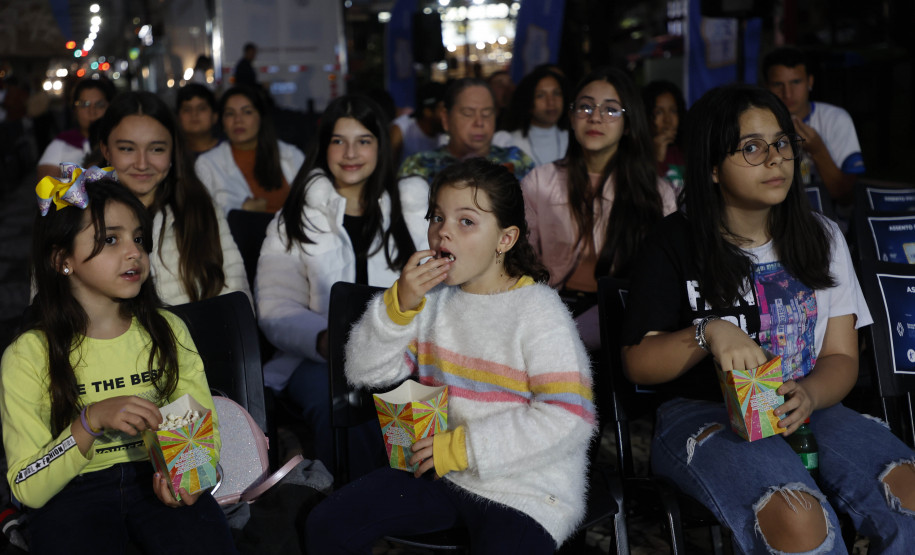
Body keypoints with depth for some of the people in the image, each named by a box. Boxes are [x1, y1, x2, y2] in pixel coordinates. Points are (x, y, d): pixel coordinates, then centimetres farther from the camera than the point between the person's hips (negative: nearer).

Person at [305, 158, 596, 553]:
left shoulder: (538, 310, -13)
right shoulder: (431, 297, 4)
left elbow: (569, 417, -21)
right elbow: (364, 372, 1)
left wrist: (462, 447, -21)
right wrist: (399, 305, -16)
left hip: (526, 494, -5)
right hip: (441, 472, 5)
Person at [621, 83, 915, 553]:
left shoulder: (822, 237, 13)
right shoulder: (677, 243, 1)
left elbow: (841, 356, 9)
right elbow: (638, 363, -2)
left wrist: (808, 395, -14)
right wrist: (707, 332, -21)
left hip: (806, 407, 4)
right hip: (702, 412, -4)